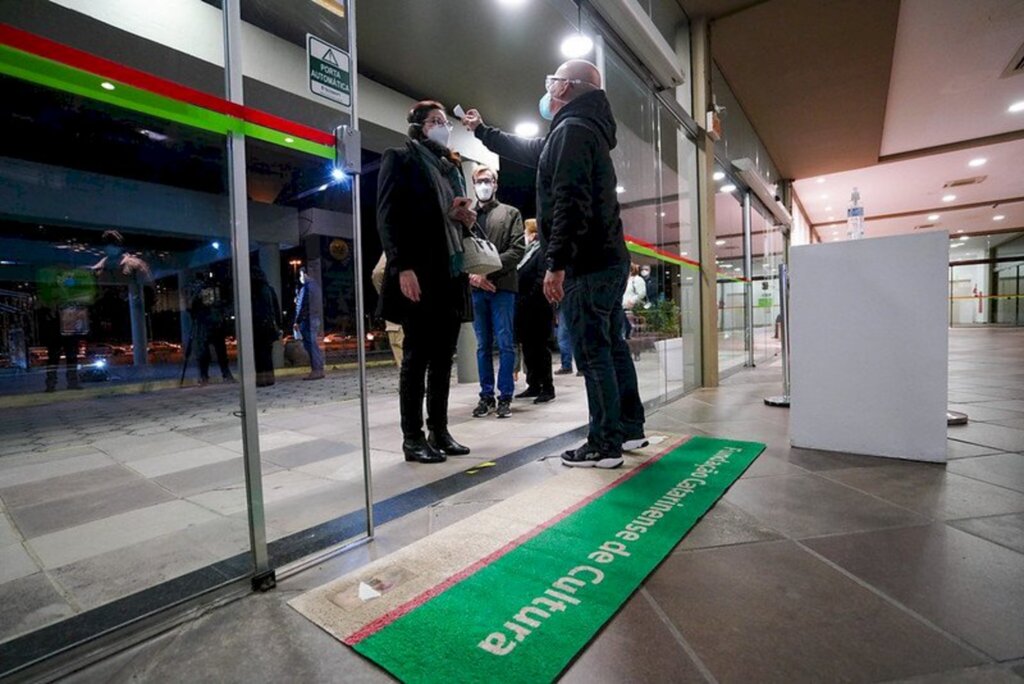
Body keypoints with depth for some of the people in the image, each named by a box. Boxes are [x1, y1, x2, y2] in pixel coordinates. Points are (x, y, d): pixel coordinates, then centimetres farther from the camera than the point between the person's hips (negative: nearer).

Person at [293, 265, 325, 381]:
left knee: (310, 345, -6)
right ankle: (318, 369, 16)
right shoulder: (315, 285, 14)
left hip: (307, 319, -9)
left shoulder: (306, 287, -13)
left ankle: (316, 370, -3)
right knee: (314, 345, 12)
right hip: (315, 318, 9)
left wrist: (297, 321, -12)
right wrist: (298, 300, 16)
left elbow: (303, 306, -16)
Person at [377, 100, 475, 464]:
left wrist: (467, 217, 6)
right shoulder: (400, 158, 5)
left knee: (443, 357, 7)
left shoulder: (452, 166, 26)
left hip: (451, 273, 7)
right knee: (417, 356, -4)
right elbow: (387, 216, -7)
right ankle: (413, 437, 6)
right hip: (418, 274, -7)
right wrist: (402, 267, -19)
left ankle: (439, 430, 16)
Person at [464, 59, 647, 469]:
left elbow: (570, 202, -22)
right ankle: (630, 428, 24)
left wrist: (557, 263, -24)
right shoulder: (584, 128, 25)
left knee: (593, 354, -6)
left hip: (587, 266, -10)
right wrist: (482, 131, 47)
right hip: (607, 261, 10)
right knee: (612, 347, 14)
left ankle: (604, 445, 2)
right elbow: (528, 150, 37)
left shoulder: (572, 129, -8)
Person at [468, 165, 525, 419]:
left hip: (502, 286, -2)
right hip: (475, 288, 2)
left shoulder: (510, 213, 10)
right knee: (483, 345, 7)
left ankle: (505, 397, 6)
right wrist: (471, 275, -10)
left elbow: (516, 250, -2)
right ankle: (486, 396, 14)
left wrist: (487, 272, -12)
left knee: (505, 344, -1)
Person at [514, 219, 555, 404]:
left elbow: (541, 280, -15)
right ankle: (533, 385, 20)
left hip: (536, 310, -8)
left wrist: (528, 301, -17)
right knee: (528, 348, 11)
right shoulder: (526, 253, 18)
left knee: (539, 348, -3)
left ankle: (547, 388, 5)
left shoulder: (542, 251, -6)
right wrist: (518, 303, 6)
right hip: (524, 311, 8)